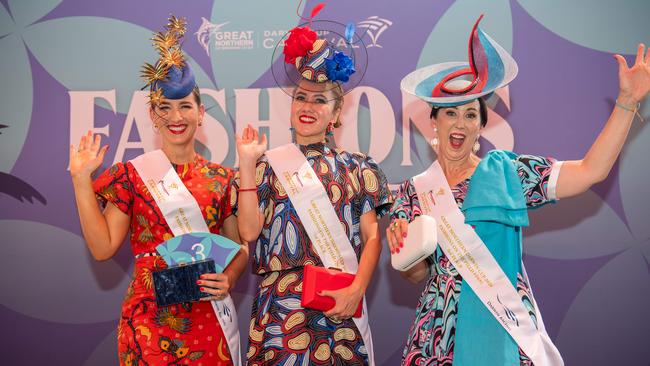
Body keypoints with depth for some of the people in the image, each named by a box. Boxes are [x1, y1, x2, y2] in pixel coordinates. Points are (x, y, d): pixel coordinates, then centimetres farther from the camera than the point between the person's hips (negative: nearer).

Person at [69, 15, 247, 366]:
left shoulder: (221, 178, 3)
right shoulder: (131, 174, 0)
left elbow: (240, 246, 9)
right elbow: (103, 247, -6)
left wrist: (228, 280, -11)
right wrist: (81, 180, -9)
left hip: (209, 321, 2)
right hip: (148, 322, -1)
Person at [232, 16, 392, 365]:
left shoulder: (355, 167, 7)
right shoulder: (268, 164, 6)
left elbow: (372, 237, 1)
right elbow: (249, 231, -6)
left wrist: (357, 289, -12)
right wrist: (247, 164, -7)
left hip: (338, 305, 1)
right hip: (280, 303, 0)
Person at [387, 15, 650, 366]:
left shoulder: (507, 172, 1)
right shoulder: (413, 191, 5)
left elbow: (590, 171, -8)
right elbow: (415, 273, 3)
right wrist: (402, 247, -19)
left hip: (508, 328, -1)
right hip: (441, 333, 1)